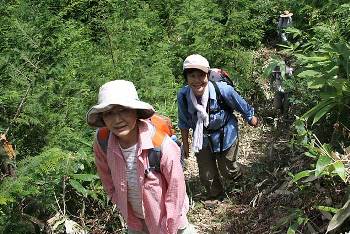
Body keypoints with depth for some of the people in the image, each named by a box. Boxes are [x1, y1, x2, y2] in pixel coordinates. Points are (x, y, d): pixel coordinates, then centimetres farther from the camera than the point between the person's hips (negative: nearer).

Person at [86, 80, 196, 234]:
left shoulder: (162, 145, -31)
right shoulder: (102, 144, -21)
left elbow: (176, 187, -20)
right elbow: (110, 185, -6)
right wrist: (133, 221, -3)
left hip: (166, 215, -2)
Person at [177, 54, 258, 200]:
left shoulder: (223, 90, -33)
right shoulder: (183, 95, -25)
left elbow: (241, 105, -11)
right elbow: (184, 123, -6)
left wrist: (251, 117, 6)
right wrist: (185, 144, 4)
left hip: (225, 134, -2)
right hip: (202, 138, 2)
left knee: (226, 169, 15)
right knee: (206, 174, 14)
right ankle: (215, 195, 46)